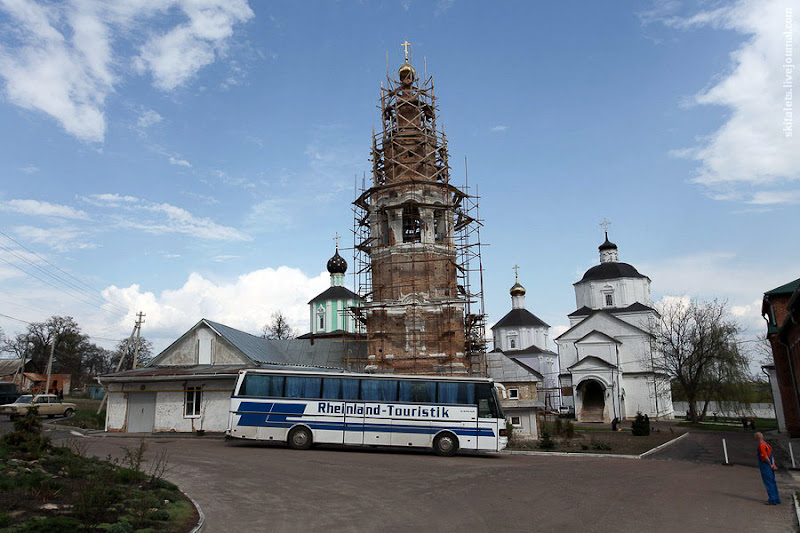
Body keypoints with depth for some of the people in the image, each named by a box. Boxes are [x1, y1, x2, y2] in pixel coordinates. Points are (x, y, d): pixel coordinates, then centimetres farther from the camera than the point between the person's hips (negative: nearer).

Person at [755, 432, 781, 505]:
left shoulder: (761, 446, -17)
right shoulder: (767, 445, 12)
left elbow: (765, 457, -19)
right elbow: (772, 457, 9)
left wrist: (771, 465, -7)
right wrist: (773, 465, -2)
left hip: (765, 467, -9)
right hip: (769, 468, 9)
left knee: (769, 484, -4)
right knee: (772, 483, 14)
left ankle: (772, 500, -2)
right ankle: (776, 499, 21)